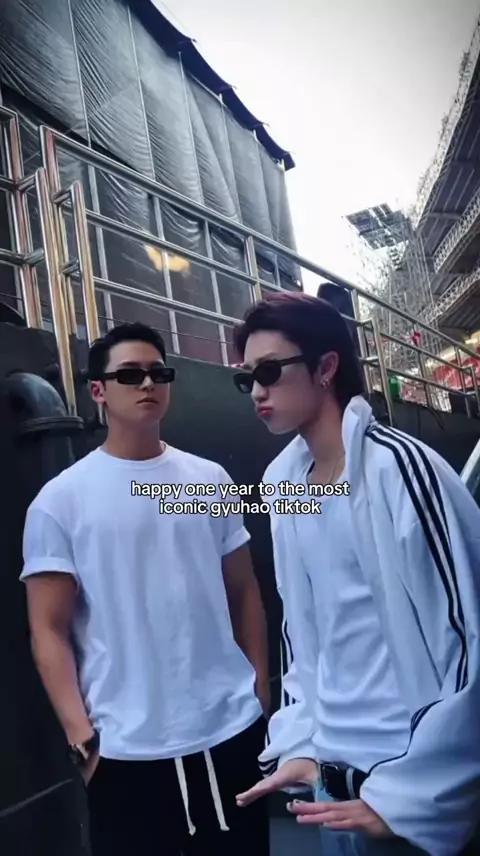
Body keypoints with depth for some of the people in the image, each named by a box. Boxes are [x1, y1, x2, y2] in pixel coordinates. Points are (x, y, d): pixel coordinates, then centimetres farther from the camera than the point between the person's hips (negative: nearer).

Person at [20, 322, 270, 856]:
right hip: (126, 748, -2)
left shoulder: (210, 480, 2)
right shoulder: (60, 500, -6)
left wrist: (261, 688, 6)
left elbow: (243, 591, 7)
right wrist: (81, 735, -10)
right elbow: (50, 630, -5)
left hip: (233, 727, 3)